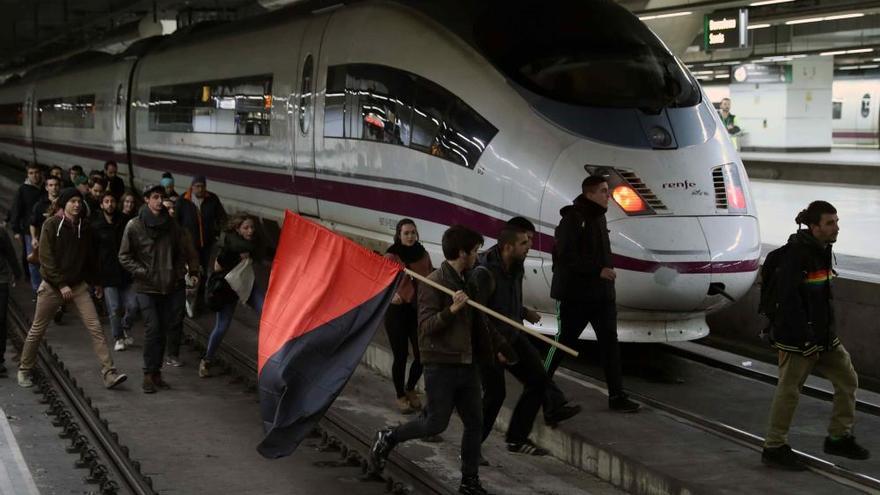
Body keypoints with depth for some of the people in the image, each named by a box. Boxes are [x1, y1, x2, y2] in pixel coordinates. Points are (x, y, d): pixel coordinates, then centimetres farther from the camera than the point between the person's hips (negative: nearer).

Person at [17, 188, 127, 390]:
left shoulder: (83, 227, 6)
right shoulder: (51, 225, -9)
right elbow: (46, 258, -14)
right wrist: (61, 284, -18)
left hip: (78, 284, 4)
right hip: (52, 285, -3)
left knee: (95, 327, -9)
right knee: (37, 330, 8)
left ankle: (109, 373, -12)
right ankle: (24, 370, 27)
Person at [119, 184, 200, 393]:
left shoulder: (171, 224, 7)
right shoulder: (135, 226, -4)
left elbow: (183, 251, 15)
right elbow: (124, 256, -1)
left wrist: (191, 271, 4)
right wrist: (142, 272, -11)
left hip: (169, 287, 4)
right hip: (146, 287, -4)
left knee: (162, 330, 7)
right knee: (153, 328, -11)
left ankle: (156, 372, 17)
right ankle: (149, 374, -2)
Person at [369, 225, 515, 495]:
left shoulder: (466, 282, 13)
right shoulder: (433, 283, -13)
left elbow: (479, 323, 25)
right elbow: (425, 326, -18)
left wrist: (498, 346, 31)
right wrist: (451, 310, -31)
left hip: (467, 365, 8)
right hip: (441, 365, -8)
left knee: (475, 423, 6)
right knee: (435, 423, -3)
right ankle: (387, 438, 19)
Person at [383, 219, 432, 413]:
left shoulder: (423, 254, 5)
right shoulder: (391, 256, -7)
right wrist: (391, 294, -33)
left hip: (419, 309, 4)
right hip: (397, 310, -4)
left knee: (422, 355, 0)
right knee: (401, 356, 1)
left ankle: (410, 388, 28)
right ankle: (400, 396, 22)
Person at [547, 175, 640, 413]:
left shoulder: (598, 217, 12)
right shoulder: (573, 219, -15)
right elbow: (566, 256, -21)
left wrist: (608, 270, 9)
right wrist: (598, 270, -23)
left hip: (602, 293, 7)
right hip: (576, 295, -7)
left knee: (610, 341, 2)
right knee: (565, 340, 6)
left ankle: (616, 395, 3)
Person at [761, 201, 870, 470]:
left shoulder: (822, 250, 10)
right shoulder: (796, 253, -19)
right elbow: (788, 299, -23)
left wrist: (828, 331, 19)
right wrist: (805, 339, -23)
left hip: (824, 334, 9)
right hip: (797, 337, -9)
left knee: (847, 380, 12)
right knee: (789, 390, -1)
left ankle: (839, 437, 25)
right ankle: (774, 448, 10)